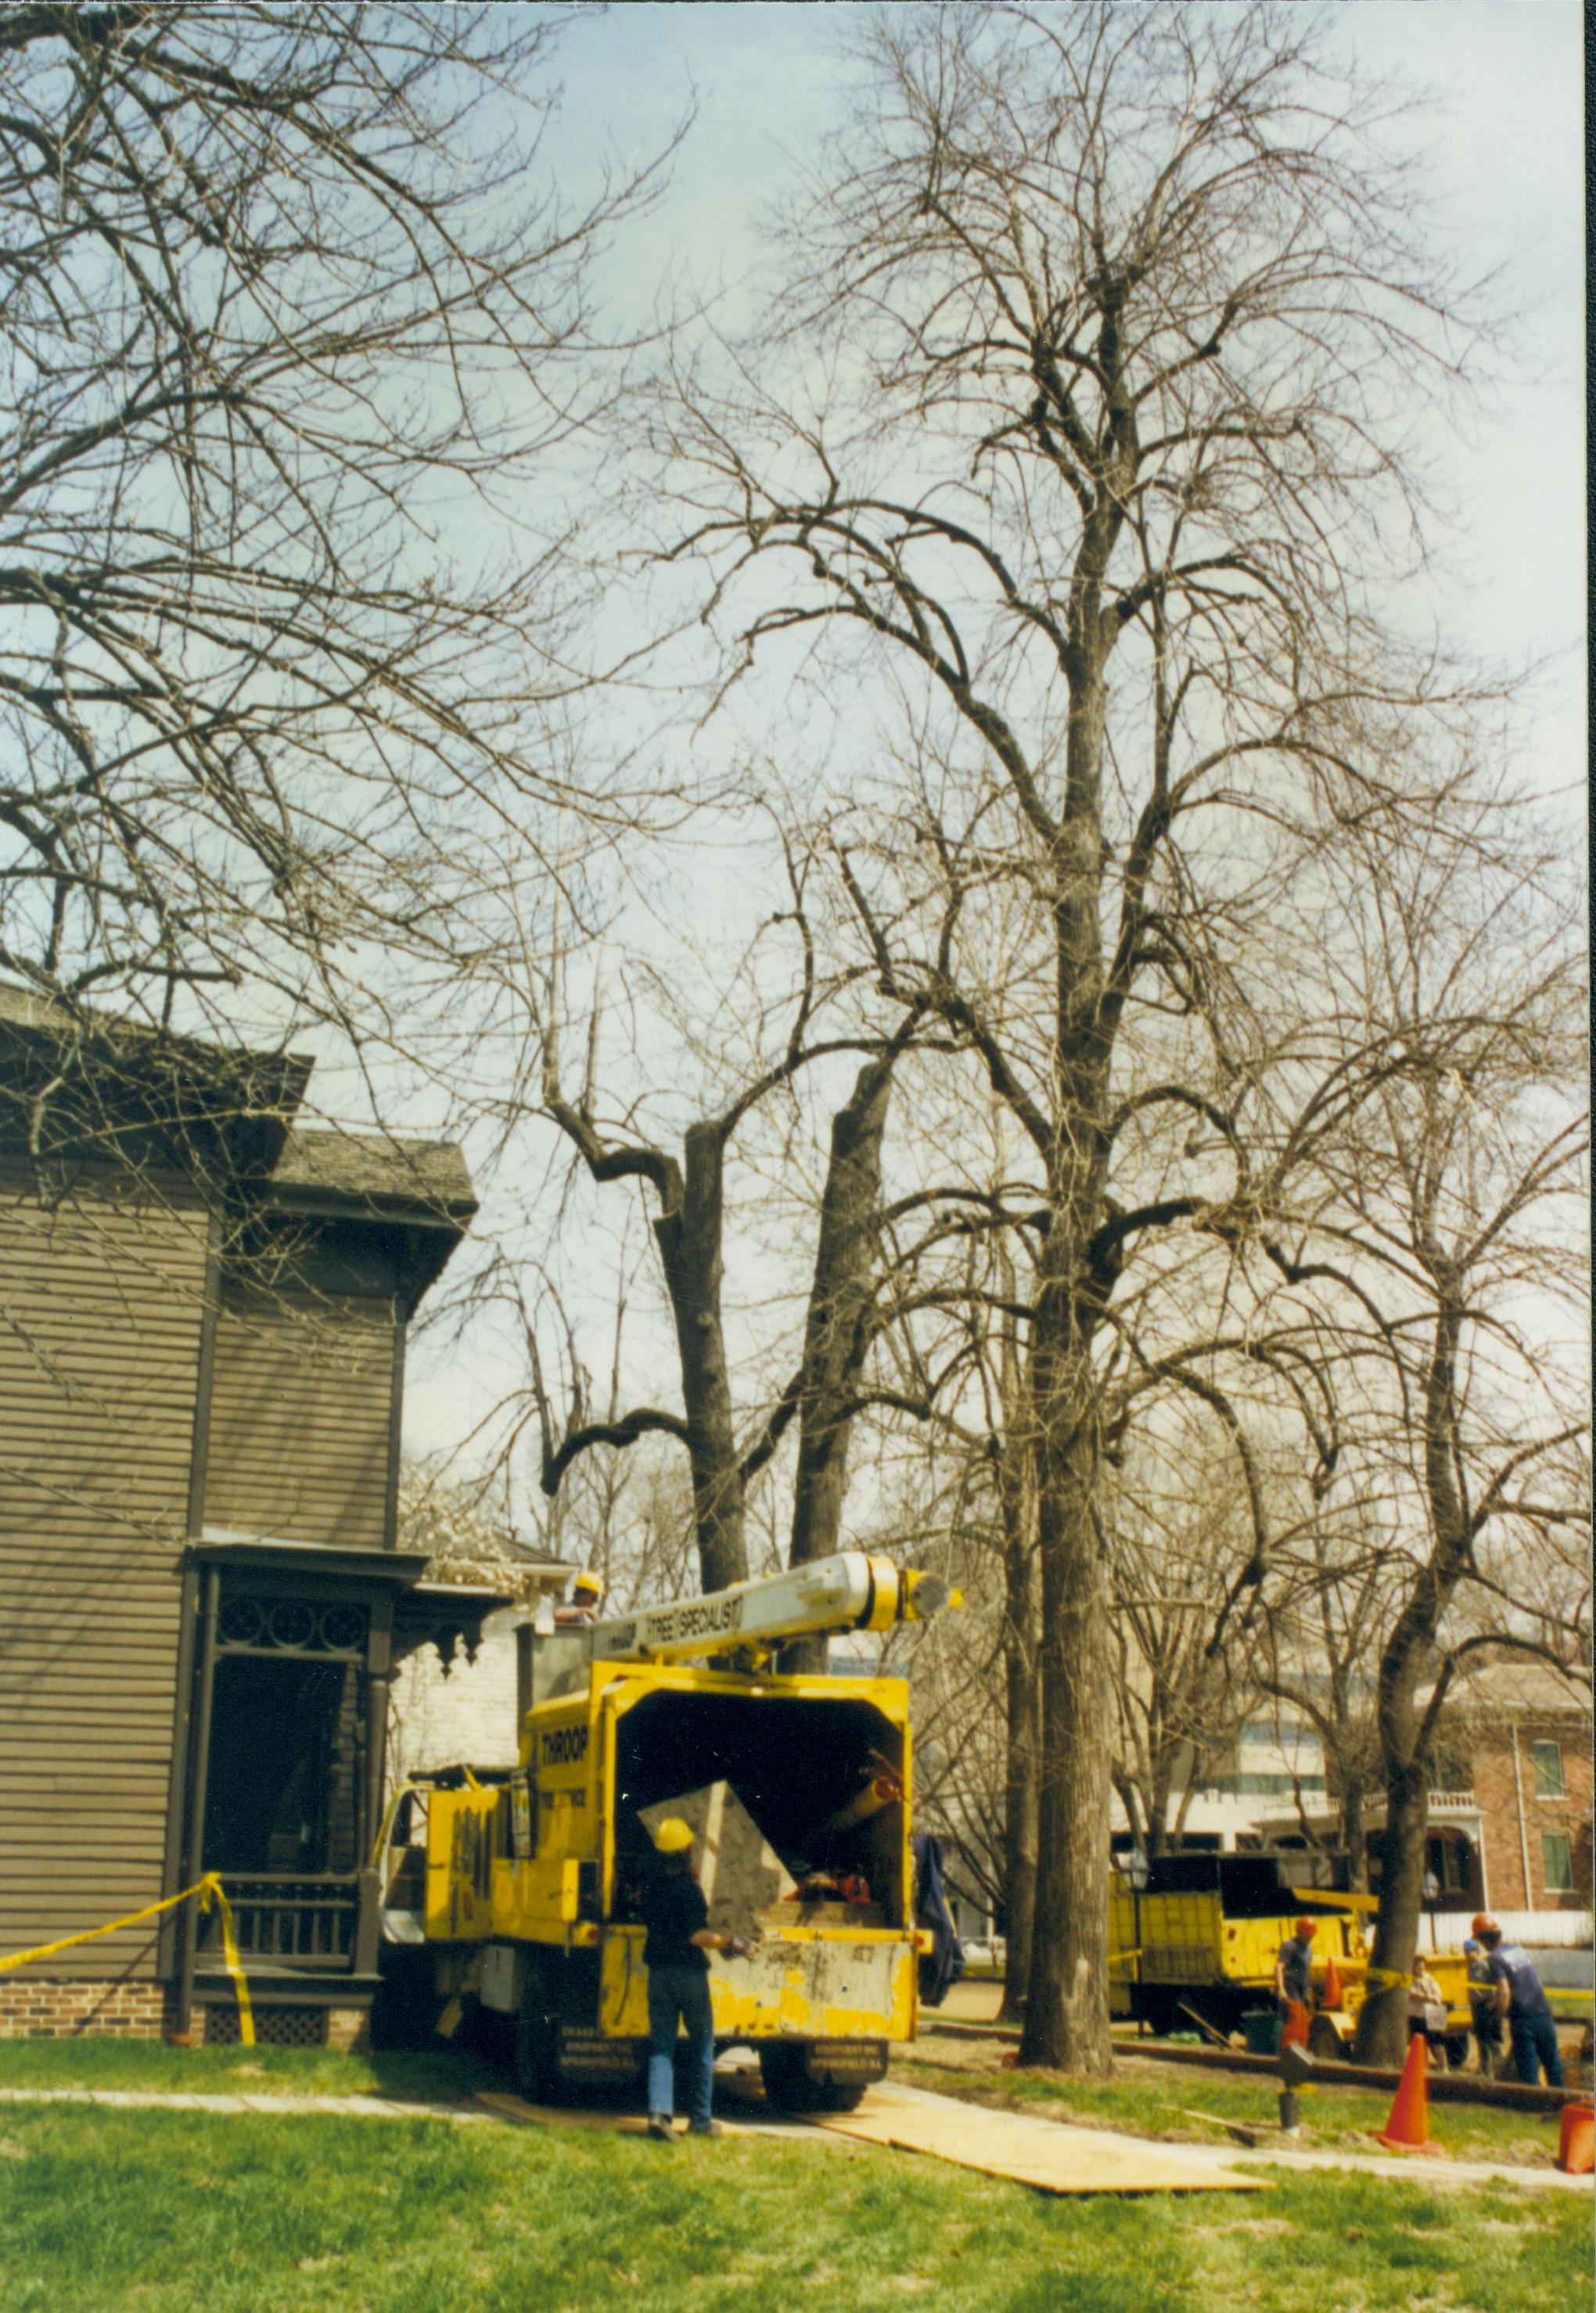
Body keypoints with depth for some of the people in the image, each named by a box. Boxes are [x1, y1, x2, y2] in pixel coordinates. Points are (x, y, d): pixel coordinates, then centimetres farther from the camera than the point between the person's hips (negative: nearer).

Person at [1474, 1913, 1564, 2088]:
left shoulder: (1494, 1958, -9)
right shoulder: (1519, 1949, 13)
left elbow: (1504, 1991, -19)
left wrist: (1500, 2015, -7)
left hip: (1522, 2018, -6)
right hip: (1543, 2014, 6)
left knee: (1528, 2070, 0)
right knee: (1553, 2064, 16)